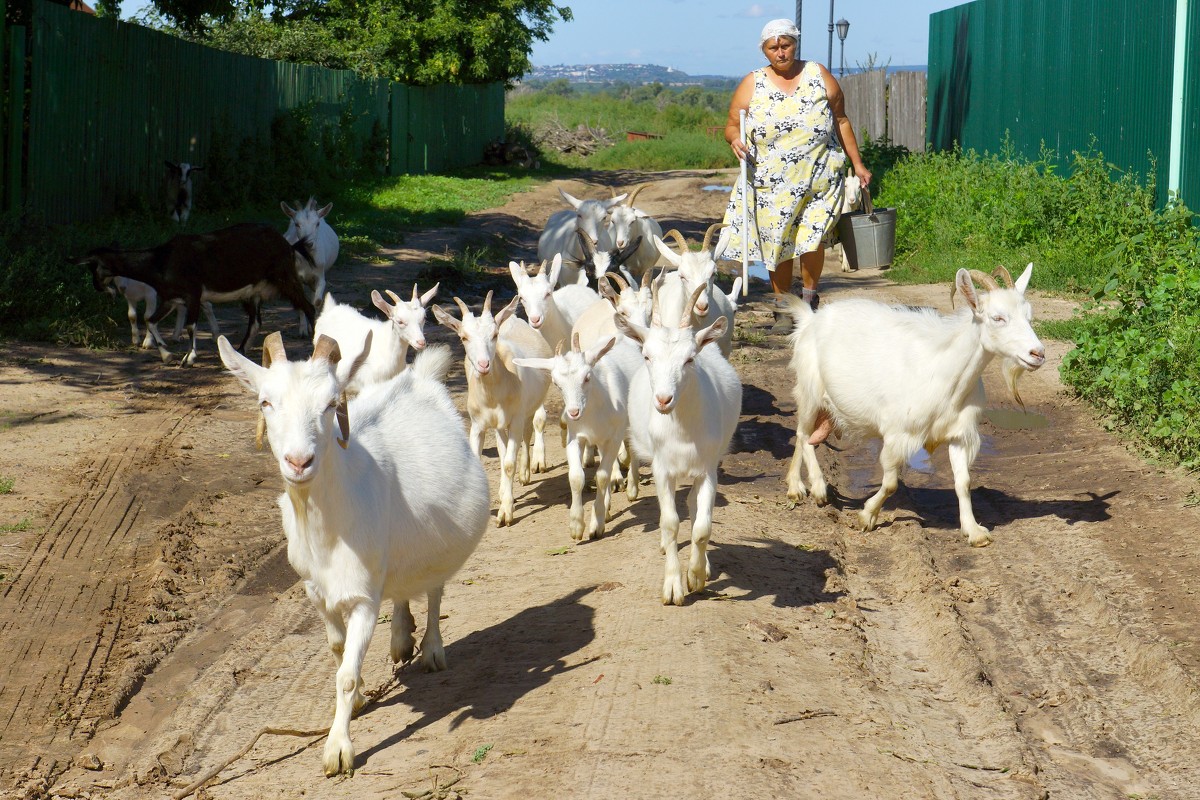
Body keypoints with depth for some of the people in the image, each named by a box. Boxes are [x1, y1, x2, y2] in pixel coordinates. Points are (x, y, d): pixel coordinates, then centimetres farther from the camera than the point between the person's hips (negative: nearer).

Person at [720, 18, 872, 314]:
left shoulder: (819, 77, 3)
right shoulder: (751, 85, 3)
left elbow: (841, 121, 9)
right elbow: (732, 126, 7)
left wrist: (857, 163, 8)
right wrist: (735, 139, -17)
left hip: (819, 180, -1)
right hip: (770, 184, 1)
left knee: (812, 239, -12)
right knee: (776, 245, 3)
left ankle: (809, 295, 13)